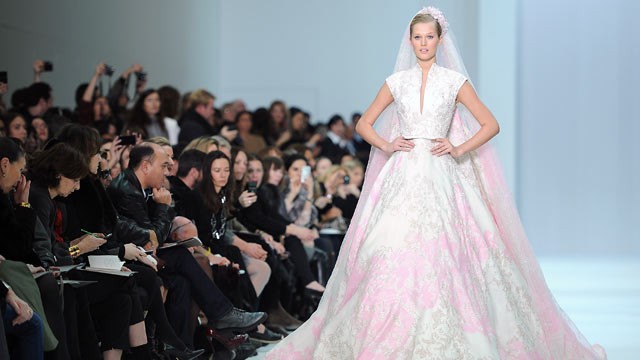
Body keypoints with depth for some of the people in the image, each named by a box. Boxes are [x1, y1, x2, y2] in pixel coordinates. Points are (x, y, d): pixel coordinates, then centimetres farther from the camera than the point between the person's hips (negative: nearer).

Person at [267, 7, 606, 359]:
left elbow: (491, 124, 5)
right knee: (391, 260, -6)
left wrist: (458, 150, -6)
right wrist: (387, 146, 0)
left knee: (441, 258, -8)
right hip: (402, 180, 2)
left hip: (441, 180, -2)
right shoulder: (396, 81, 10)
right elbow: (364, 124, 17)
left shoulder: (454, 81, 4)